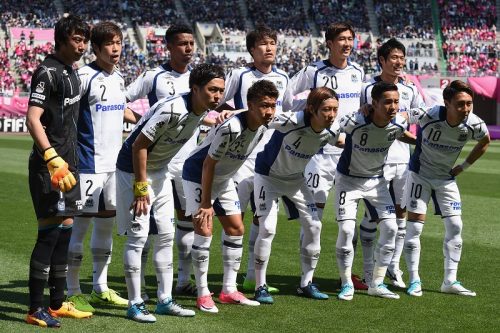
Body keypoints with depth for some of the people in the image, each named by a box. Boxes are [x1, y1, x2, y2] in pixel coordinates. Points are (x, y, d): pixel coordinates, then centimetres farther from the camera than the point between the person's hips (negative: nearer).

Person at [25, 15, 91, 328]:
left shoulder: (71, 72, 15)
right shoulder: (48, 72, -12)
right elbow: (33, 119, -20)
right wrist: (53, 159, -28)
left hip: (68, 163, 9)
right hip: (49, 165, -9)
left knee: (65, 230, 12)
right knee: (51, 232, -10)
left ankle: (58, 303, 21)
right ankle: (36, 309, -4)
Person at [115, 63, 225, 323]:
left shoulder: (200, 110, -5)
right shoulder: (173, 109, -30)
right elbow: (139, 145, -26)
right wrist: (141, 187, -24)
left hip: (160, 170, 9)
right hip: (134, 168, -9)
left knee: (166, 234, 9)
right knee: (138, 235, -7)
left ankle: (165, 300, 16)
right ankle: (135, 304, 0)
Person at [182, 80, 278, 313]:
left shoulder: (262, 127, -9)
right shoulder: (231, 128, -34)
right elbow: (209, 164, -27)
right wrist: (206, 203, -22)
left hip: (223, 178, 9)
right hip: (198, 174, -9)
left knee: (236, 228, 8)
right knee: (204, 229, -14)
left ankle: (229, 290, 16)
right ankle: (203, 294, -7)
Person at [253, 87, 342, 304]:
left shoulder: (331, 131, -16)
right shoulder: (291, 122, -35)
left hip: (295, 179, 6)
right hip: (269, 176, -6)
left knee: (314, 226, 1)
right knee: (267, 229, -14)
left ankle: (306, 284, 16)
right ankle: (260, 286, 0)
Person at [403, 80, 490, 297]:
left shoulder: (475, 125, -18)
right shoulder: (429, 116, -30)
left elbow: (484, 142, 6)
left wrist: (464, 166, 6)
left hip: (447, 178, 4)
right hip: (420, 174, -4)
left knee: (455, 226, 0)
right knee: (414, 226, -6)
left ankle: (450, 281, 9)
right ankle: (414, 281, 5)